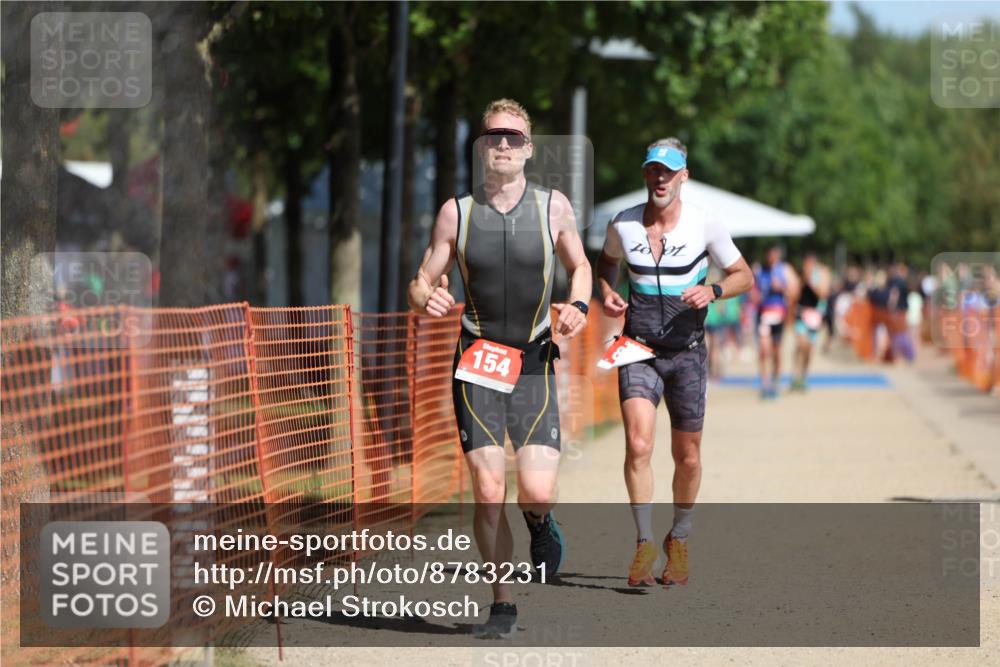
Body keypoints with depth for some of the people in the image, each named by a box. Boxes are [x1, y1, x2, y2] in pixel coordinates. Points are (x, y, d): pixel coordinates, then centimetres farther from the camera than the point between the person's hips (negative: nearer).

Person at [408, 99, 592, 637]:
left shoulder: (553, 207, 3)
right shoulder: (456, 213, 2)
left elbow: (579, 266, 18)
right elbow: (421, 284, 7)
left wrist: (578, 304, -2)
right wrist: (427, 298, -17)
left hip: (535, 363, 0)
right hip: (477, 363, 0)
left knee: (537, 492, -11)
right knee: (488, 494, -6)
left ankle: (539, 522, 28)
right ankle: (503, 604, 9)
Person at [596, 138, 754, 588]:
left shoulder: (705, 225, -5)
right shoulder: (622, 225, -1)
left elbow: (744, 277, 4)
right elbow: (606, 262, 21)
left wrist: (712, 291, -16)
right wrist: (606, 293, 0)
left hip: (687, 352, 0)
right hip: (638, 350, 0)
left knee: (687, 457, 7)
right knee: (637, 445, -19)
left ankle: (679, 541, 29)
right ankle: (644, 543, -9)